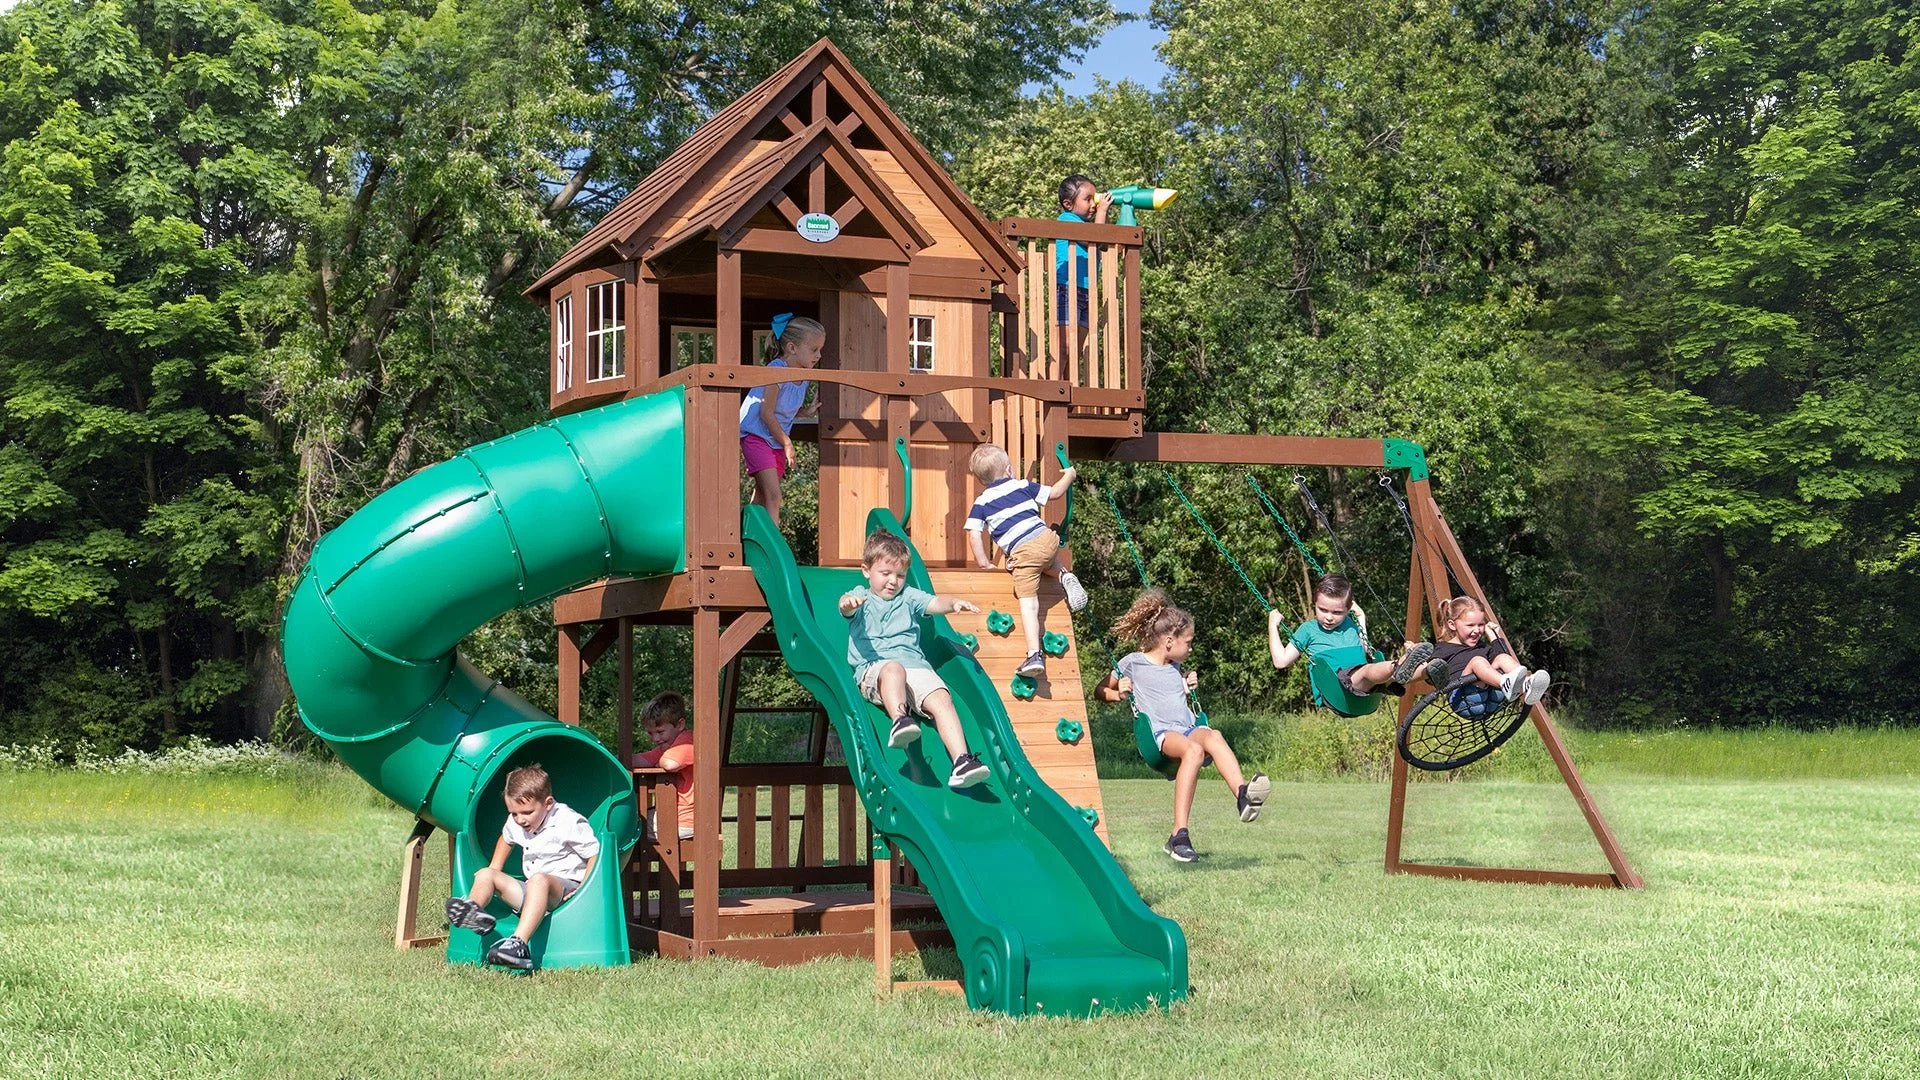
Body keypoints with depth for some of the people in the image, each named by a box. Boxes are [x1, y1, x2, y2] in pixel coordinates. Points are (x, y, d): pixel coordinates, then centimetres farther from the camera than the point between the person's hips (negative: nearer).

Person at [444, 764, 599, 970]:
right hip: (532, 892, 8)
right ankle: (472, 909, -37)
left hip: (565, 888, -8)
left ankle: (518, 943, -59)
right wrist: (494, 872, 22)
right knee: (485, 874, -2)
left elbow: (596, 854, -14)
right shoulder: (516, 823, 9)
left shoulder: (569, 823, -14)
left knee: (539, 879, -41)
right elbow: (505, 839, 33)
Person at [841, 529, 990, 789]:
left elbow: (935, 603, 7)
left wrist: (953, 603, -16)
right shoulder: (861, 597, 15)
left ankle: (961, 761, -34)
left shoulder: (909, 597, 24)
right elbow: (848, 606, -9)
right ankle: (900, 720, -58)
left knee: (942, 699, -22)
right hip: (873, 668, -3)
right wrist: (847, 602, -35)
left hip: (915, 666, 3)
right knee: (894, 668, -39)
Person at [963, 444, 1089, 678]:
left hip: (1022, 553, -3)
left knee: (1028, 603, -5)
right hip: (1046, 539, 3)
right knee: (1050, 563, 39)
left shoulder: (981, 503, 11)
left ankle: (1034, 655, -15)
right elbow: (1054, 493, 23)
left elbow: (974, 534, 3)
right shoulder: (1023, 486, 16)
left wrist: (983, 562, 13)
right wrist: (1068, 476, 42)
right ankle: (1064, 575, 7)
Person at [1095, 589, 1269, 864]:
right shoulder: (1133, 663, 10)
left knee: (1213, 736, -32)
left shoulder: (1175, 668, 28)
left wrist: (1189, 686, 25)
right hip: (1159, 734, -5)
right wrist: (1119, 694, -3)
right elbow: (1099, 691, 16)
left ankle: (1242, 794, -57)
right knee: (1193, 749, -38)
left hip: (1190, 729, 5)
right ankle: (1179, 835, -42)